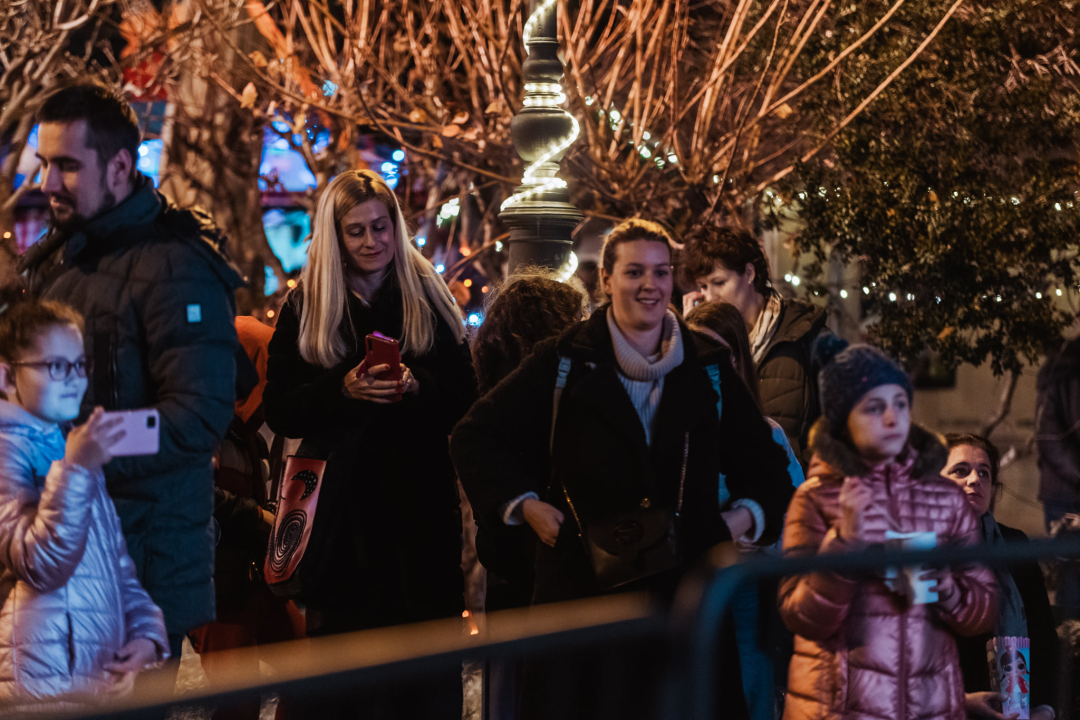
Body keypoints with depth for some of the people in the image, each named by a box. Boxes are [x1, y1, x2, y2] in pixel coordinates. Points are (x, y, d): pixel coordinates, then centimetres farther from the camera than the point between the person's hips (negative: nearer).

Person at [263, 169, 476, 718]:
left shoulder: (429, 298, 8)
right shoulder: (305, 308, 6)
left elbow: (465, 399, 4)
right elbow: (279, 411, 1)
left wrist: (418, 388, -16)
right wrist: (342, 391, -15)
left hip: (419, 504, 0)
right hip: (340, 504, 0)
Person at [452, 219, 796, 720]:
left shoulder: (709, 367, 11)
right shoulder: (564, 363, 3)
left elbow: (762, 461, 21)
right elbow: (476, 438, 7)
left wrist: (746, 514, 3)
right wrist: (523, 504, -4)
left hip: (686, 581, 2)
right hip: (585, 580, -2)